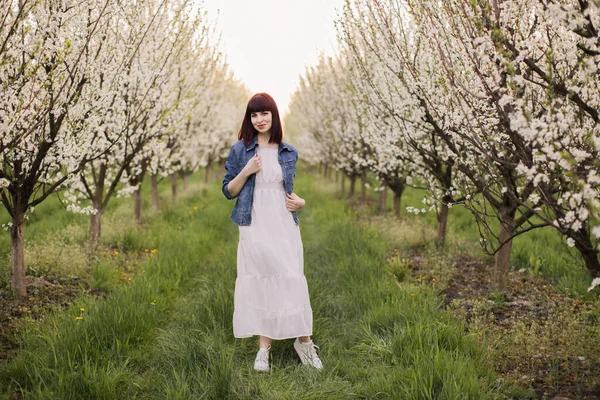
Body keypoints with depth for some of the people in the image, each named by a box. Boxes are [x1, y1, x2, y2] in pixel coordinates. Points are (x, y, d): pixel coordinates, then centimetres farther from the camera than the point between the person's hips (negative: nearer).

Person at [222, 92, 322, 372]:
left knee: (291, 281, -1)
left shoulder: (288, 153, 9)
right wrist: (246, 172, -12)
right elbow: (228, 191, 4)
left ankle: (303, 340, 12)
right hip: (255, 227, -1)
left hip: (285, 226, 2)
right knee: (259, 283, 1)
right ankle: (264, 347, 10)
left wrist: (300, 201, 0)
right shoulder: (240, 150, 2)